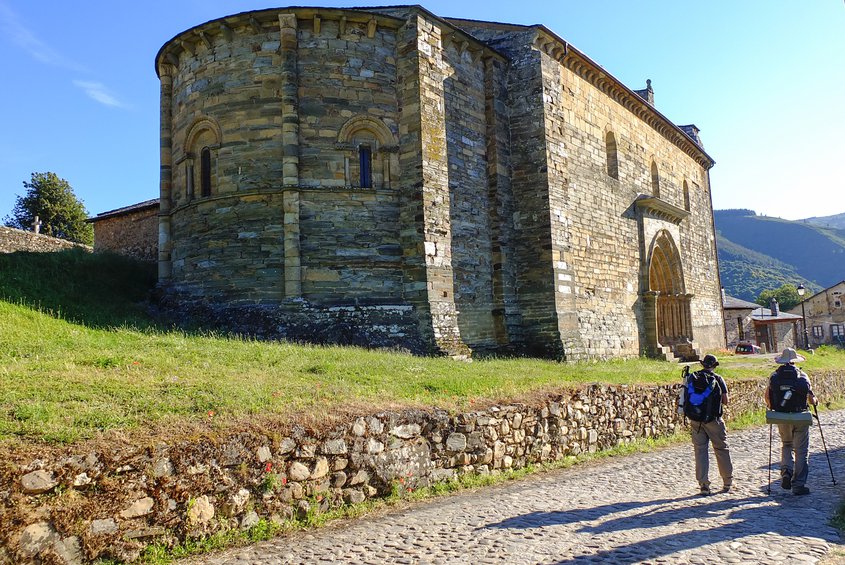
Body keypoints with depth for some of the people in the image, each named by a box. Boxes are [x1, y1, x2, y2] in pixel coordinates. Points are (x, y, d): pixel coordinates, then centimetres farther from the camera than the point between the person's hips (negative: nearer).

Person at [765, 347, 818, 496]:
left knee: (786, 445, 22)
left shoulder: (774, 376, 0)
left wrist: (771, 407, 20)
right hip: (800, 418, -2)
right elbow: (811, 399, -2)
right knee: (801, 451, 7)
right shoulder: (802, 376, -4)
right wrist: (815, 401, 21)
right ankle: (798, 485, 5)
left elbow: (767, 397, 0)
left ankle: (786, 471, -1)